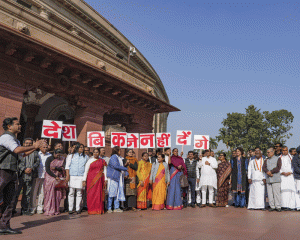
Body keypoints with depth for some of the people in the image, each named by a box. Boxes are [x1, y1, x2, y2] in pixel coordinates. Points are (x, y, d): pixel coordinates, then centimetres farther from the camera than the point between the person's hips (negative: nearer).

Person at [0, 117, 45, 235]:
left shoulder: (14, 139, 21)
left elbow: (23, 154, 29)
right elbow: (17, 150, -22)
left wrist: (36, 147, 19)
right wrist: (33, 146, -11)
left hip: (11, 172, 10)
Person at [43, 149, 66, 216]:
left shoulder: (62, 159, 8)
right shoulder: (49, 159, -4)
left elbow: (62, 168, -1)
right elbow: (47, 170, -10)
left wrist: (55, 168, -18)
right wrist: (55, 177, -15)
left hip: (58, 179, 4)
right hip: (50, 178, -3)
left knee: (58, 194, 0)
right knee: (50, 194, -6)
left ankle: (55, 210, 8)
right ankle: (48, 211, -1)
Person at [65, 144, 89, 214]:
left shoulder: (86, 157, 14)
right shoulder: (71, 156, 11)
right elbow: (67, 166, 6)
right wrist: (68, 175, -5)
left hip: (81, 177, 1)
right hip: (72, 176, -1)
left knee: (79, 193, 0)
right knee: (71, 193, -1)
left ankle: (78, 209, 7)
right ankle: (70, 209, 5)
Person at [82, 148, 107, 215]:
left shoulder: (102, 161, 9)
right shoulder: (90, 160, 4)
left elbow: (104, 170, 11)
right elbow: (86, 170, 2)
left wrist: (105, 179, 4)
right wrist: (84, 180, -4)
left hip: (100, 180, 1)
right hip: (91, 179, -1)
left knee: (99, 194, -1)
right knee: (91, 194, -3)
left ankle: (99, 210, 6)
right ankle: (91, 210, 5)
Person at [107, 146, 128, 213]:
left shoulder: (119, 158, 19)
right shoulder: (113, 157, -8)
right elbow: (116, 166, -18)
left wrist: (126, 173, 2)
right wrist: (126, 169, -10)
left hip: (119, 178, 8)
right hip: (113, 178, -8)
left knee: (118, 193, 7)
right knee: (112, 193, -6)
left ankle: (116, 208, 12)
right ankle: (109, 208, 1)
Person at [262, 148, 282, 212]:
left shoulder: (278, 159, 6)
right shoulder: (266, 160, 19)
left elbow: (278, 168, -7)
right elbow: (264, 168, 5)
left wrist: (271, 171, -14)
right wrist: (267, 172, -14)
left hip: (275, 179, -4)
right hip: (268, 179, 4)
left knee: (276, 193, -6)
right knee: (270, 193, 3)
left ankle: (278, 206, 2)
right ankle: (272, 206, 10)